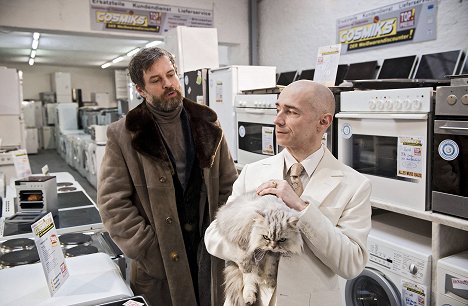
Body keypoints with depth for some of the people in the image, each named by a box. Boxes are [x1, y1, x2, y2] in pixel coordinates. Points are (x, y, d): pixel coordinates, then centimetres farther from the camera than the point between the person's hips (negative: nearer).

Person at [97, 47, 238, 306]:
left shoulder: (207, 124, 2)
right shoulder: (122, 136, -8)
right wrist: (150, 251, -13)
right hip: (159, 262, -2)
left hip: (209, 254, 3)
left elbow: (230, 186, 5)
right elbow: (112, 204, -9)